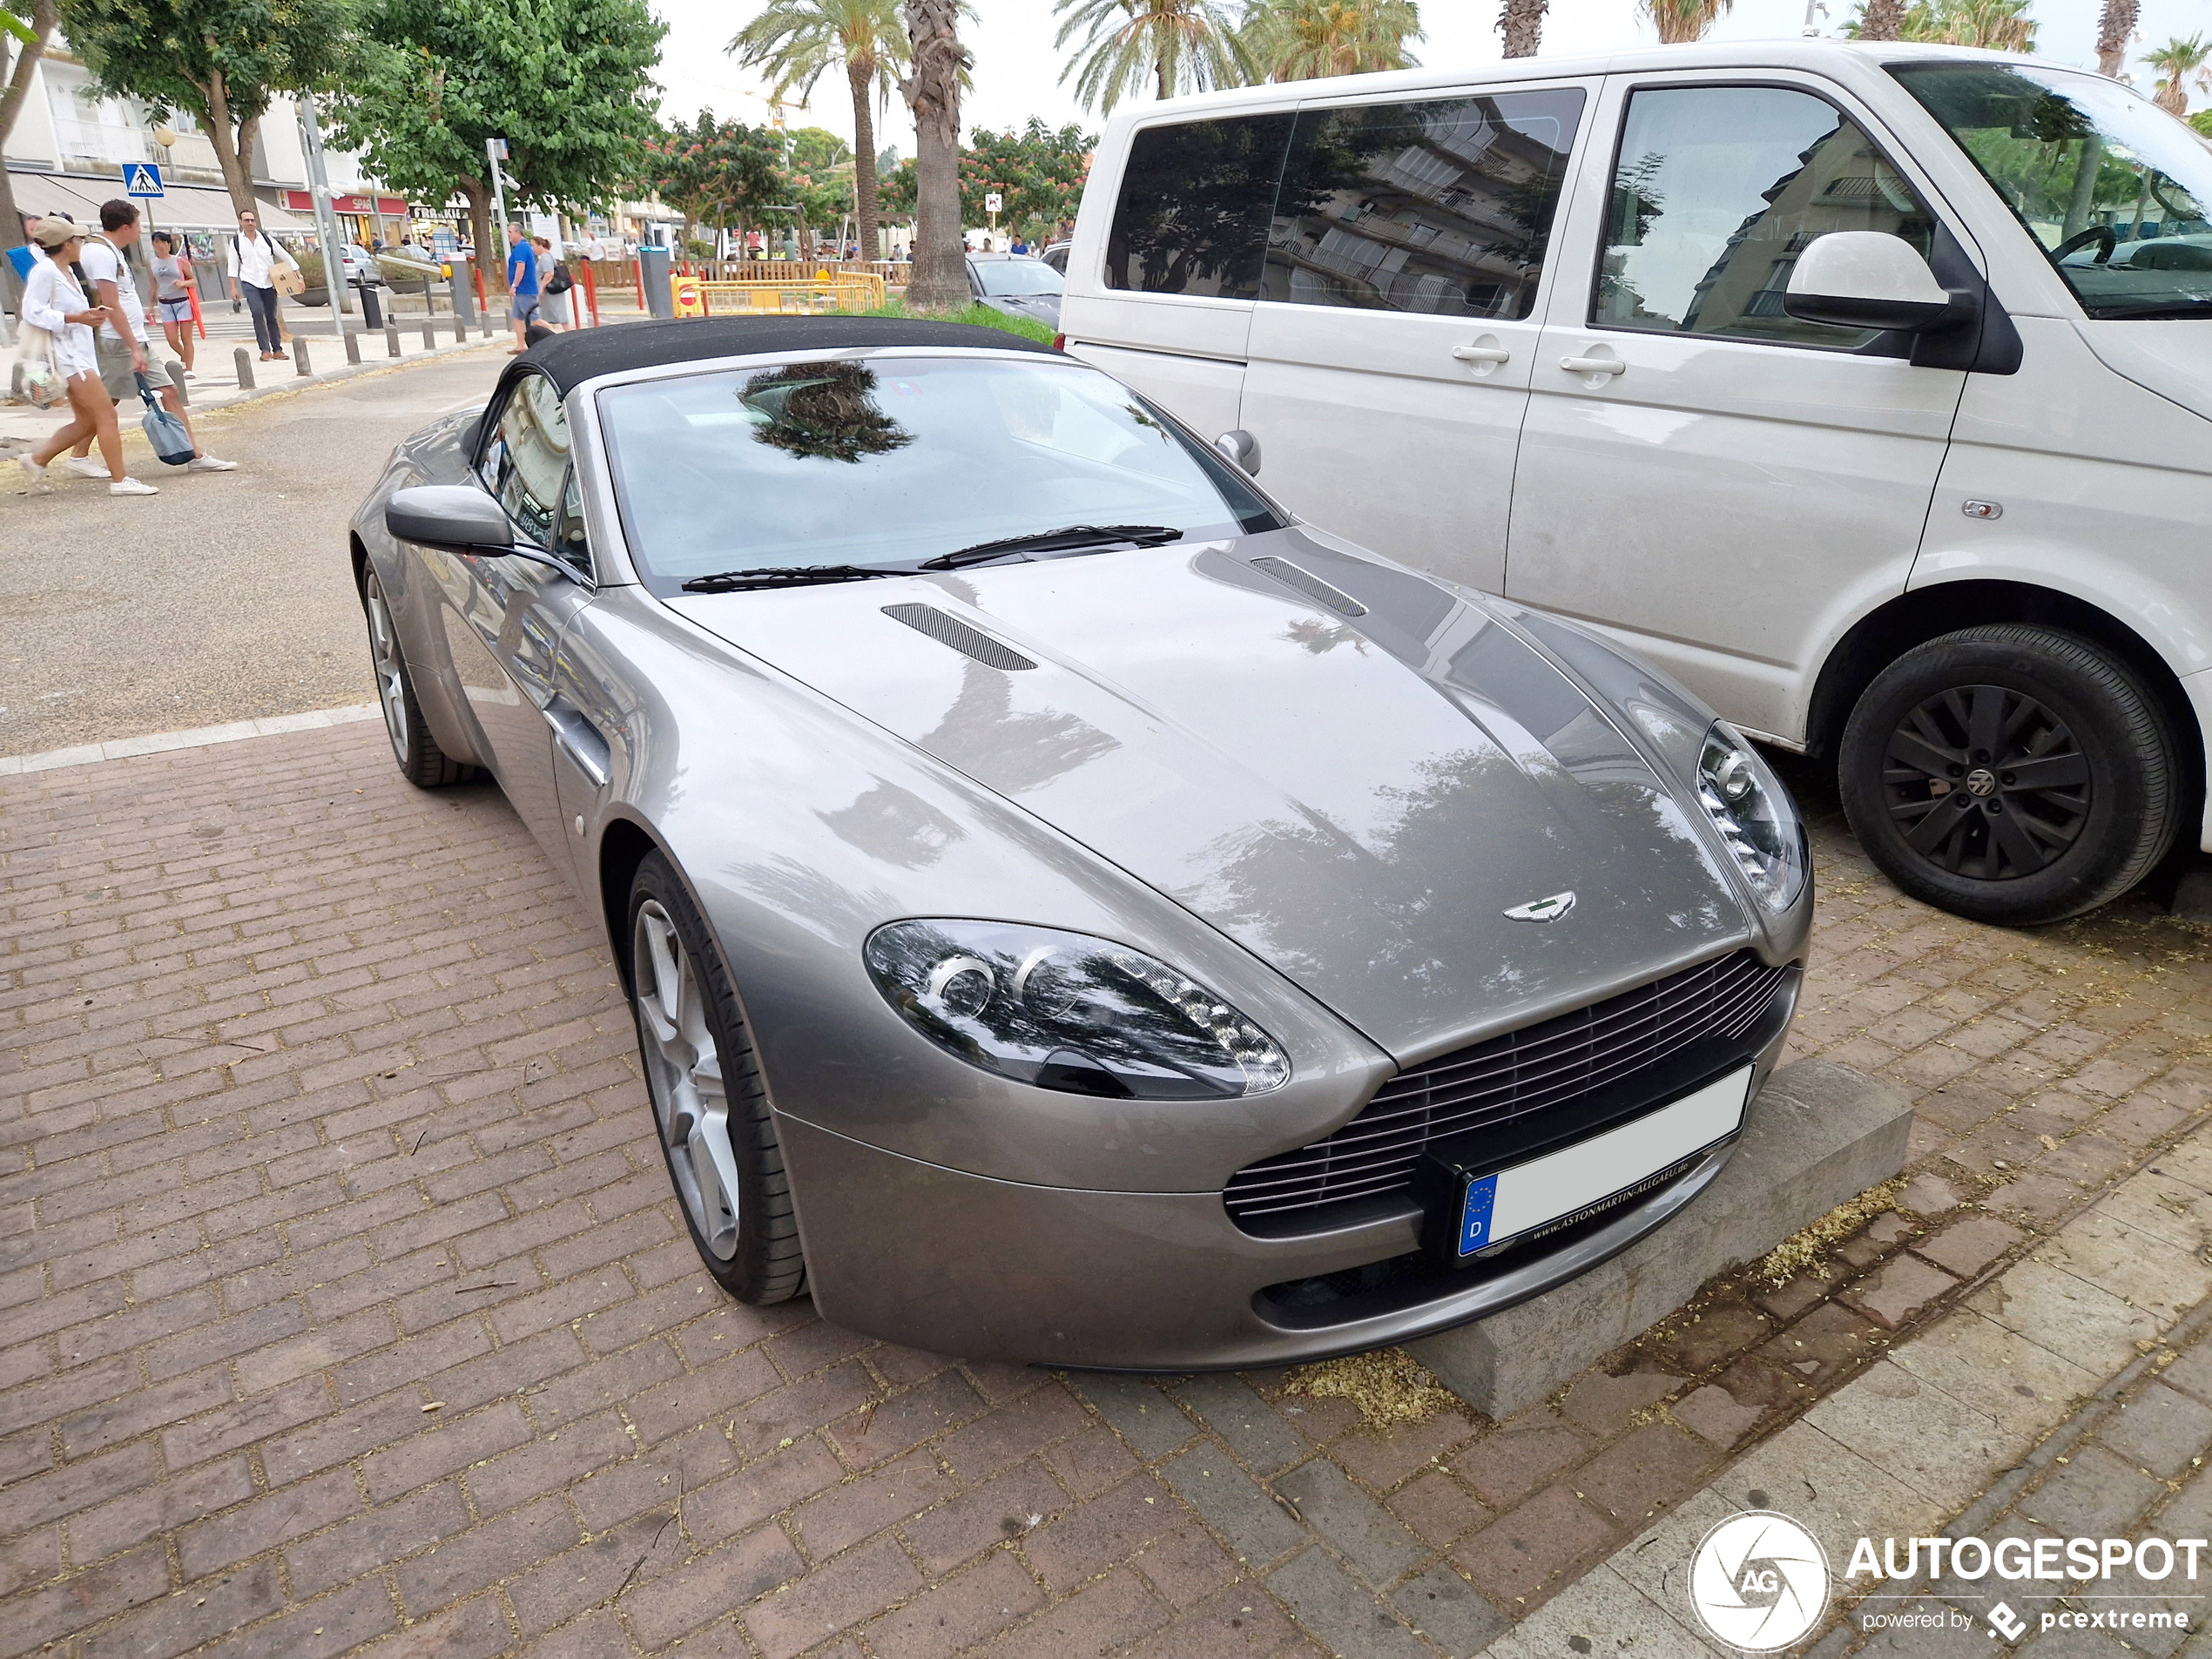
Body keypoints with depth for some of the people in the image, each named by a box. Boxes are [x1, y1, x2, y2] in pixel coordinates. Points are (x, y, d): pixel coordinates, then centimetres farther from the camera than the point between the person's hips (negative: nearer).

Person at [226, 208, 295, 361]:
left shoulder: (266, 239, 5)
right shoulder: (236, 242, 3)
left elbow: (285, 257, 9)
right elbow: (233, 266, 4)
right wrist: (233, 287, -1)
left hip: (269, 282, 2)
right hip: (250, 283, -2)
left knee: (271, 316, 6)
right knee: (258, 313, -18)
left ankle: (277, 350, 13)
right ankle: (265, 350, -18)